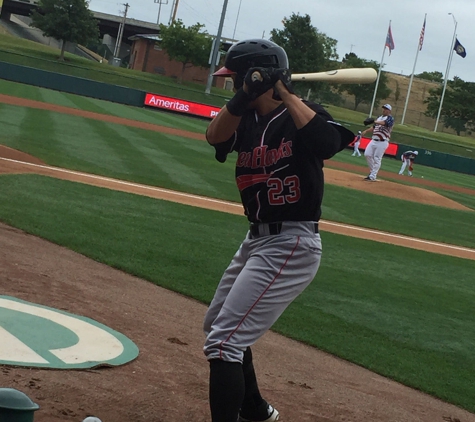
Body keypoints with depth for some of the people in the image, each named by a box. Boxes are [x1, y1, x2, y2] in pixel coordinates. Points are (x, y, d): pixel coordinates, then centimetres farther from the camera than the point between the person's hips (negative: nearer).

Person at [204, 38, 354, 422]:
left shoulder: (302, 115, -12)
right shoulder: (247, 120, 8)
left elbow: (327, 142, -34)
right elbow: (215, 136, -12)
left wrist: (284, 92, -26)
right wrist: (244, 98, -27)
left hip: (291, 246, -10)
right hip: (257, 238, 10)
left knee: (224, 341, -17)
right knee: (219, 323, 27)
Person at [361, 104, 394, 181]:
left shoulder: (390, 118, -4)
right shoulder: (379, 118, 20)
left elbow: (385, 123, -26)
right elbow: (374, 127, 25)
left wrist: (374, 121, -40)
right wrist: (366, 131, 6)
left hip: (382, 142, -7)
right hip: (374, 140, 7)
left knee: (377, 159, -9)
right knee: (367, 154, -1)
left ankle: (372, 176, -7)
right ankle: (372, 171, 16)